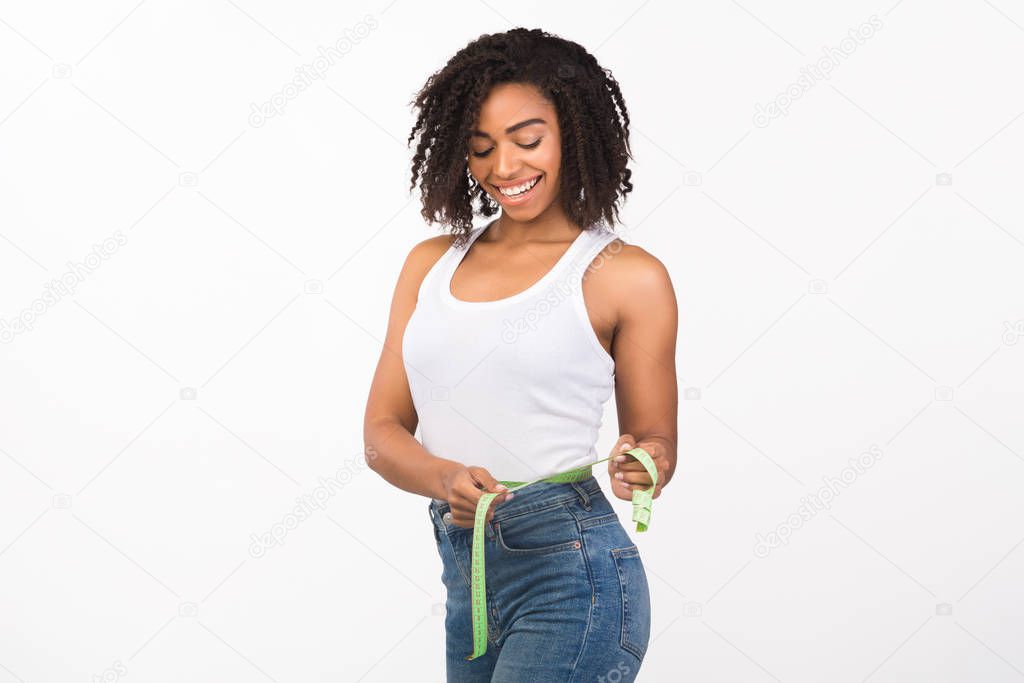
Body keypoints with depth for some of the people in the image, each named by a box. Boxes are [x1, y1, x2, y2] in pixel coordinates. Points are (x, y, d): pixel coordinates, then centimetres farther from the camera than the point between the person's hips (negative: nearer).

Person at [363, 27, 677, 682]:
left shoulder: (627, 276, -4)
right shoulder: (431, 264, 9)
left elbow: (655, 440, 3)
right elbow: (383, 431, 6)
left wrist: (641, 463, -19)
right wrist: (444, 478, -14)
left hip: (568, 574, -5)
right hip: (465, 578, 5)